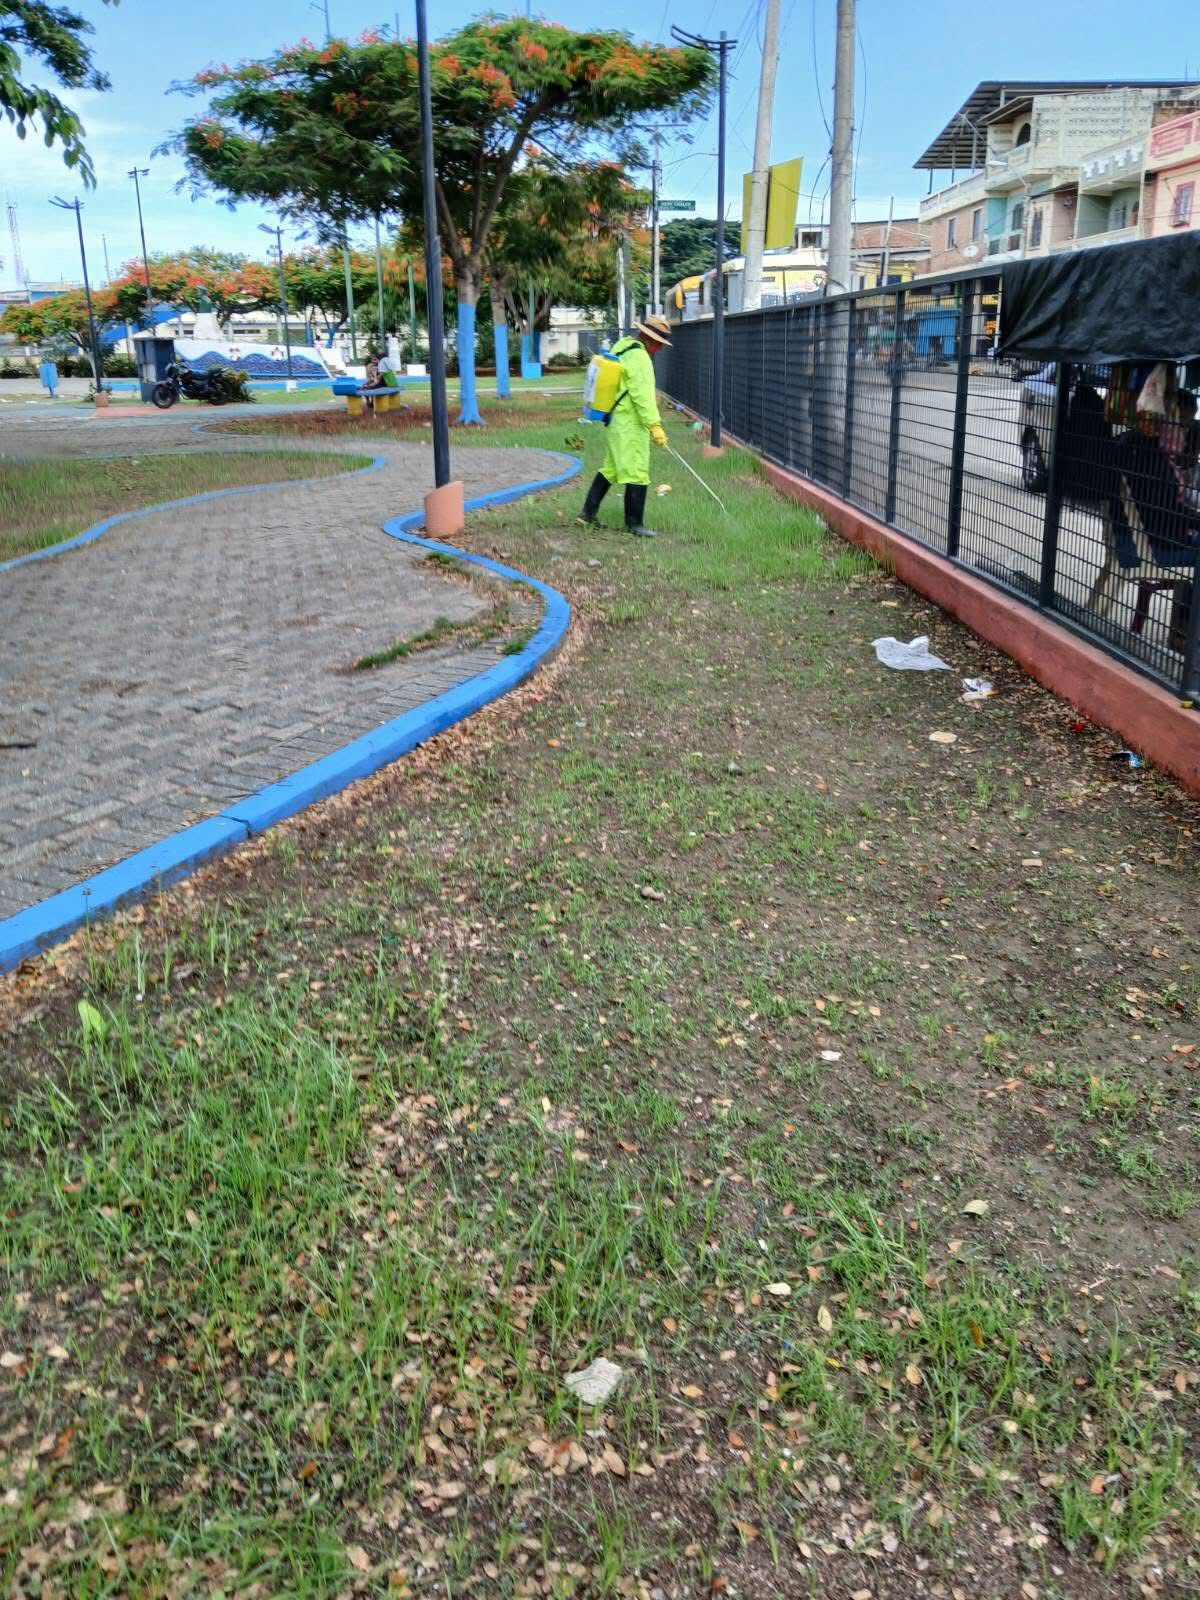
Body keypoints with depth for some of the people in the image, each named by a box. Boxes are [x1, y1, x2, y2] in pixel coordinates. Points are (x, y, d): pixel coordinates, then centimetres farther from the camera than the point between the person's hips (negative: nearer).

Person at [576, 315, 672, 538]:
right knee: (637, 474, -4)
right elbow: (642, 396, -23)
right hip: (631, 425, -10)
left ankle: (588, 513, 21)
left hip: (617, 420, 10)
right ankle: (634, 524, 2)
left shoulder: (622, 346, 14)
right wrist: (654, 425, -23)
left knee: (610, 468, 18)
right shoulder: (639, 357, -17)